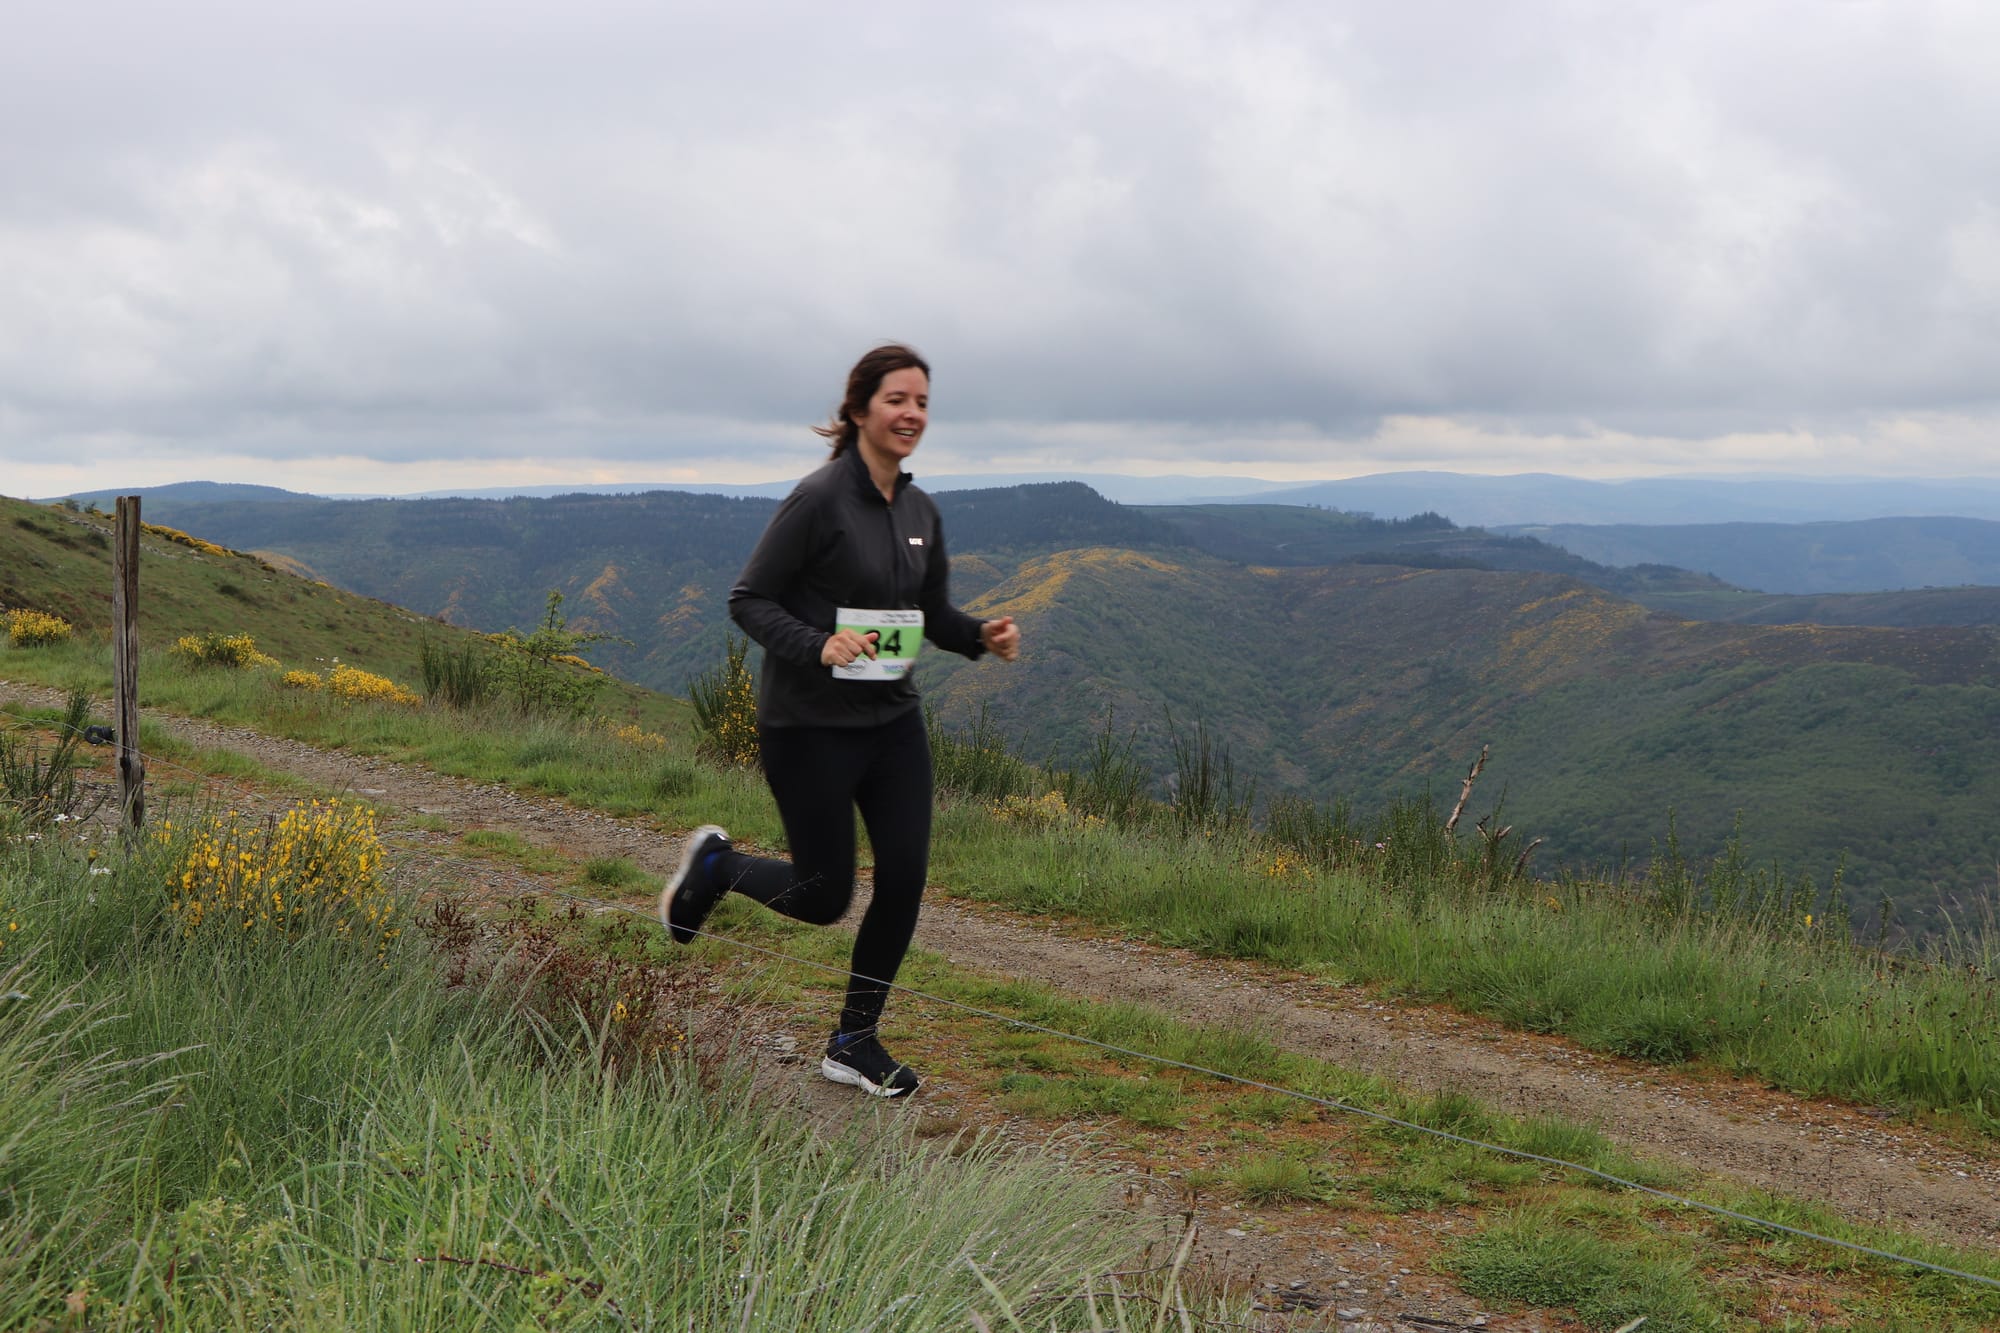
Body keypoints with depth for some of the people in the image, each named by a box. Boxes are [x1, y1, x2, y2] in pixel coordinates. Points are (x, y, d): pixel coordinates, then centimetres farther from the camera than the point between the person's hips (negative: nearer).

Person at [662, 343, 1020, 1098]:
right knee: (823, 897, 2)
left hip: (892, 720, 6)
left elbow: (934, 612, 17)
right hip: (810, 725, -6)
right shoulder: (821, 499, -15)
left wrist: (983, 636, -3)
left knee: (906, 876, -1)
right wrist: (816, 645, -29)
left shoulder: (921, 513, 6)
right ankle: (714, 866, 32)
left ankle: (854, 1044, 16)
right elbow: (748, 600, -13)